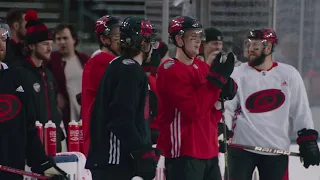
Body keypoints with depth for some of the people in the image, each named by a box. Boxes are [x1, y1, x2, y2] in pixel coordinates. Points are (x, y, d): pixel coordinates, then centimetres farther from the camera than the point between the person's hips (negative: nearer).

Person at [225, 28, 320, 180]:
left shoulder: (289, 75, 0)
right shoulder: (238, 74, -2)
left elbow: (301, 109, 4)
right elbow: (226, 107, -3)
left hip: (277, 150, 1)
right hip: (242, 146, -1)